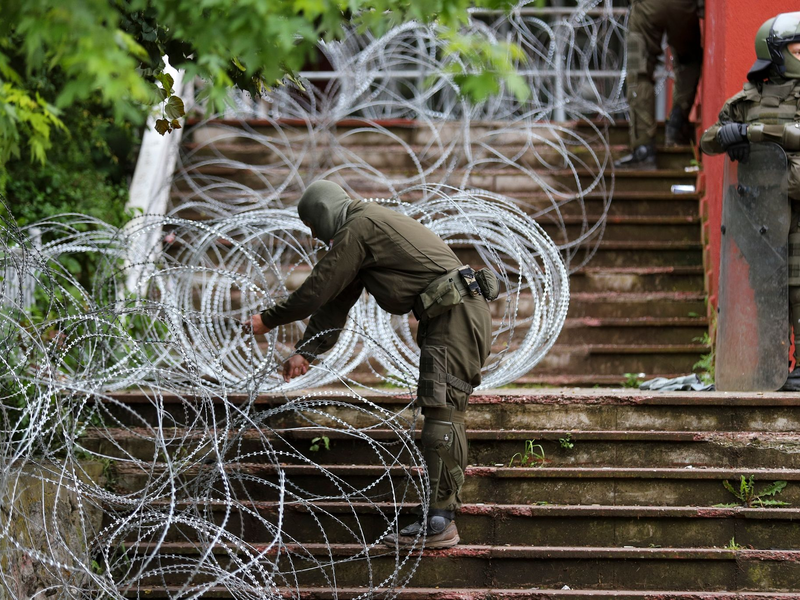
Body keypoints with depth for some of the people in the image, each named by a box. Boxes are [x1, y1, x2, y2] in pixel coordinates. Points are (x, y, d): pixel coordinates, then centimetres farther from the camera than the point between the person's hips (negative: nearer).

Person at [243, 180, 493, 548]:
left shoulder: (357, 228, -7)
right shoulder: (373, 224, 25)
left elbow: (317, 290, -5)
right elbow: (336, 304, 26)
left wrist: (267, 321, 8)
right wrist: (305, 352, 21)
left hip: (455, 316, -11)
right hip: (453, 320, 11)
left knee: (442, 413, -14)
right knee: (445, 417, 10)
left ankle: (440, 524, -18)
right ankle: (443, 515, 11)